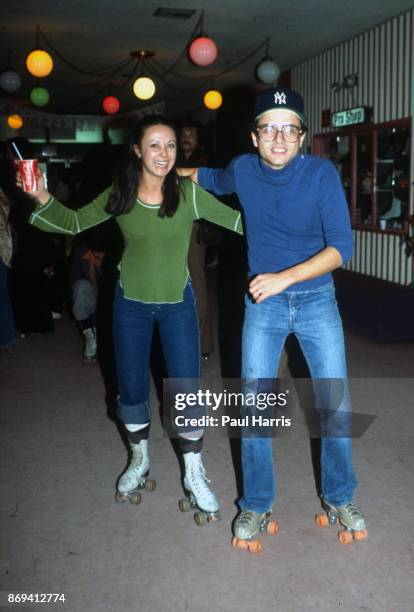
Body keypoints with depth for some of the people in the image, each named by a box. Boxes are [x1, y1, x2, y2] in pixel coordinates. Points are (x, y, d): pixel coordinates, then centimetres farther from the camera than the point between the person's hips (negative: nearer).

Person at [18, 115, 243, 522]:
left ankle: (194, 475, 16)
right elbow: (74, 223, 3)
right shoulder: (119, 195, -8)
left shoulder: (189, 194, -14)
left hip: (177, 303, -2)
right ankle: (139, 461, 37)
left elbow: (237, 221, -10)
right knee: (131, 388, 12)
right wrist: (42, 198, -12)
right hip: (130, 303, 2)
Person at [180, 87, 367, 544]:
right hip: (262, 301, 1)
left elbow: (341, 246, -19)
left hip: (317, 297, -1)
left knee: (337, 404, 3)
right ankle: (255, 506, 19)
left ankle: (339, 498, 26)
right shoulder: (242, 170, -5)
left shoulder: (321, 173, -14)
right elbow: (211, 179, 21)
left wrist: (284, 277, -27)